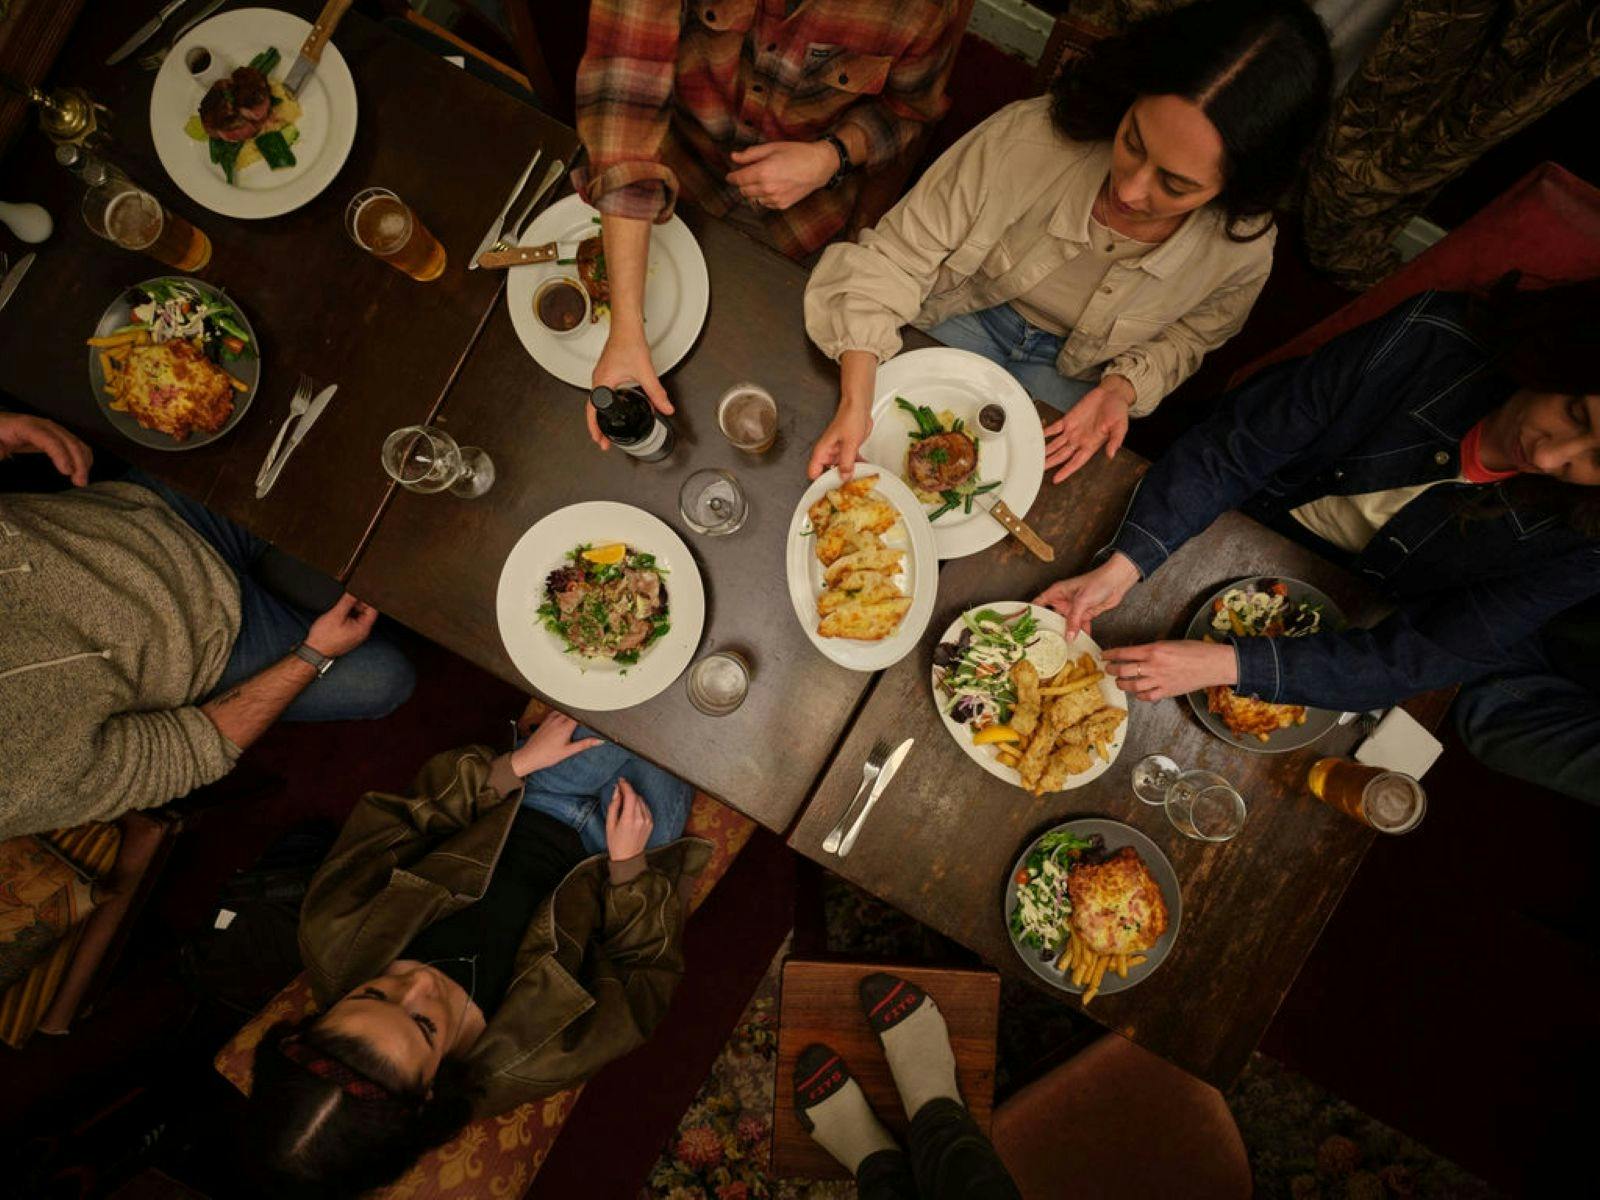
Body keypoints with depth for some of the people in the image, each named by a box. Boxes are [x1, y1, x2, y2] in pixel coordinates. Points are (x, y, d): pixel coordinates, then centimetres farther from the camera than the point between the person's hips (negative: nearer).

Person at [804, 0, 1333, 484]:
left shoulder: (1244, 251, -26)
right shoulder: (1027, 137, -35)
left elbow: (1185, 335, -2)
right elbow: (891, 259, -30)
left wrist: (1123, 387, -24)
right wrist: (855, 402, -41)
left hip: (1073, 377, 2)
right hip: (966, 320, -1)